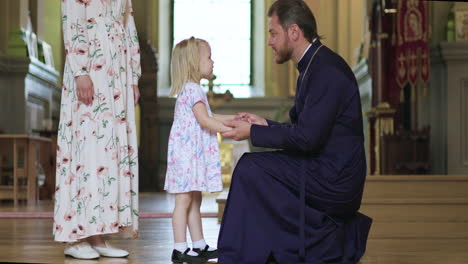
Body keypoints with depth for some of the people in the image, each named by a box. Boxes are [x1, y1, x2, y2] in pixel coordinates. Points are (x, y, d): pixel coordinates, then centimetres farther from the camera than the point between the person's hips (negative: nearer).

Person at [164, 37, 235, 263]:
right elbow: (204, 120, -22)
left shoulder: (191, 89, 18)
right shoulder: (192, 89, -14)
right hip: (187, 151, -11)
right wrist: (229, 130, -21)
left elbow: (207, 117, 26)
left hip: (194, 153, 11)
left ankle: (199, 245, 18)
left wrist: (233, 118, 23)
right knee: (184, 199, -8)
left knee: (195, 199, 13)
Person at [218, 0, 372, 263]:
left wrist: (253, 132, -12)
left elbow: (307, 137, -21)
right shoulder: (314, 65, 14)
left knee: (250, 168, -12)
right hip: (330, 175, 10)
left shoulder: (326, 69, -17)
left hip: (332, 180, -10)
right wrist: (265, 124, 10)